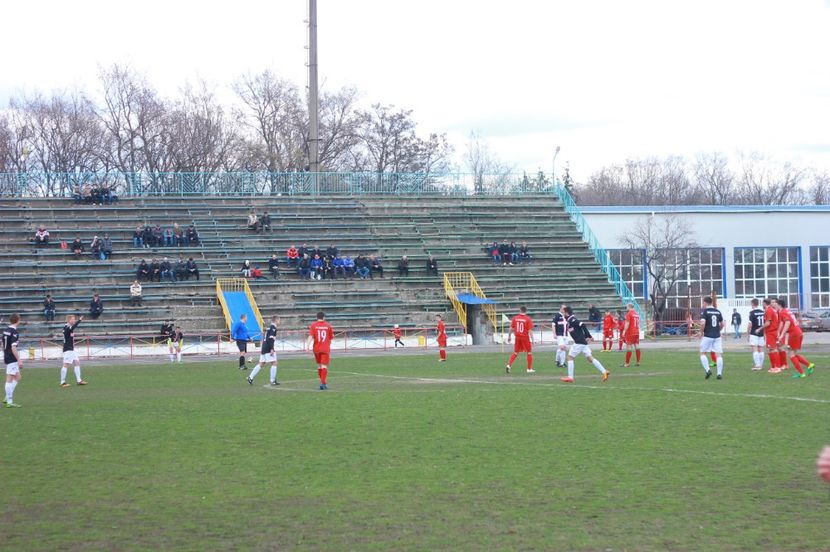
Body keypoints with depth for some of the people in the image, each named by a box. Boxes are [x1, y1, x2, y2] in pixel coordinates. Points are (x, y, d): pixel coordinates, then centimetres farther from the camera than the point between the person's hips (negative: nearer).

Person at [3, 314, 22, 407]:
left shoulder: (6, 330, 10)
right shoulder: (14, 332, -17)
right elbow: (13, 348, -22)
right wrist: (19, 360, -19)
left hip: (7, 357, 9)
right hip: (12, 359, -9)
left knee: (17, 377, 16)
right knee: (10, 379, -5)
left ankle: (8, 398, 13)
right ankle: (9, 402, -2)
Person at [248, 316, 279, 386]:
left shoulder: (269, 328, 19)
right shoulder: (273, 328, -10)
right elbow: (271, 339, -21)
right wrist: (272, 349, -24)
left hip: (264, 348, 9)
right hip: (269, 349, -9)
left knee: (261, 364, 10)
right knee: (274, 363, -4)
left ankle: (250, 378, 7)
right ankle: (273, 380, -4)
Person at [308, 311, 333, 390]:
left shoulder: (313, 326, 0)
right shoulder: (328, 325, 3)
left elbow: (310, 336, -13)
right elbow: (331, 338, 11)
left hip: (317, 349, 1)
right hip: (326, 349, -1)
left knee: (319, 365, 17)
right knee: (324, 366, -6)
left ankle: (323, 382, 28)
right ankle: (323, 383, -20)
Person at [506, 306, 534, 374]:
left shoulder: (515, 318, 0)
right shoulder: (528, 319, -9)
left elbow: (511, 328, 5)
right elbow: (530, 331, -11)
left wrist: (509, 336, 18)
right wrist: (532, 340, -8)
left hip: (517, 337, 3)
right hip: (525, 337, -3)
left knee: (515, 353, 15)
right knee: (529, 352, 11)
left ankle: (509, 365, -1)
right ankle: (529, 369, 11)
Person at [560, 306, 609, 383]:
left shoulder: (572, 320, -10)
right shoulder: (570, 320, 18)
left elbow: (582, 325, -20)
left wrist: (588, 336, -20)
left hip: (579, 343, -9)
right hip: (583, 343, 9)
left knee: (570, 357, 0)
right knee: (590, 358, 6)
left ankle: (570, 377, 0)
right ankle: (604, 372, -1)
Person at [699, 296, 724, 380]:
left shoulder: (704, 311, -6)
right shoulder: (718, 312, 11)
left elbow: (703, 323, -19)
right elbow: (722, 324, 15)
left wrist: (701, 333, -5)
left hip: (707, 336, -4)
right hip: (717, 336, 4)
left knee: (703, 353, 8)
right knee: (718, 354, 2)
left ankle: (708, 370, -8)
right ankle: (719, 373, -4)